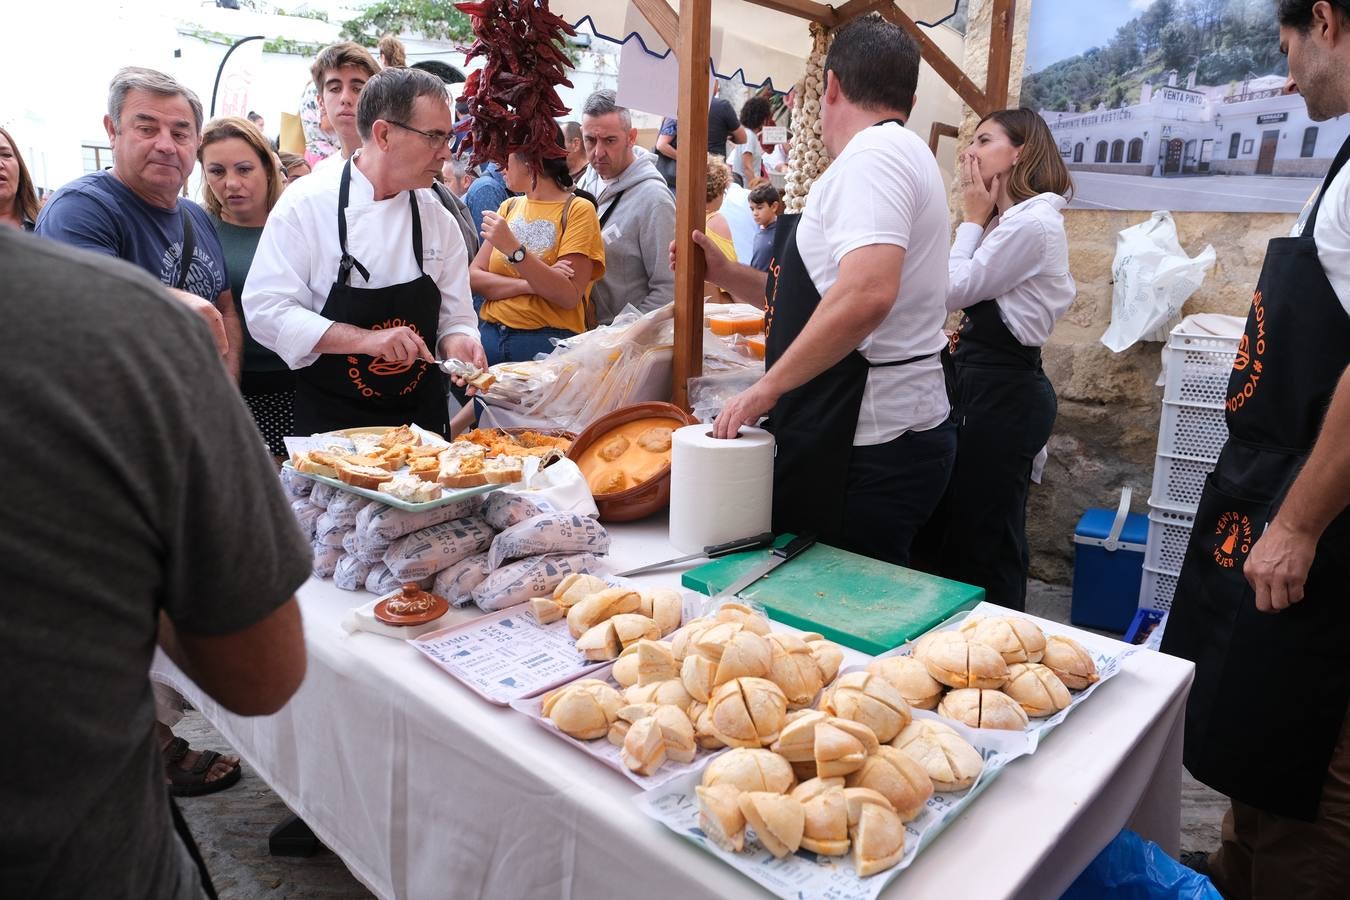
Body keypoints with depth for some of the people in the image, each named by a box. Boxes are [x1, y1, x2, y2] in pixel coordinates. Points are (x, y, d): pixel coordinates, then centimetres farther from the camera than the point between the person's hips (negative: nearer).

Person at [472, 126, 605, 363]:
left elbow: (570, 297, -15)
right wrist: (529, 285, -15)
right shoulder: (509, 207, 12)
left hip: (547, 343, -4)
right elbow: (474, 277, 2)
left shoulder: (578, 210, -5)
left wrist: (513, 250, -23)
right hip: (490, 334, 5)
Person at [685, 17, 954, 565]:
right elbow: (815, 299, 21)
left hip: (871, 450, -10)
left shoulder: (874, 152, -11)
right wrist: (724, 273, 16)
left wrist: (767, 387, -21)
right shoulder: (899, 153, 22)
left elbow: (865, 294, -29)